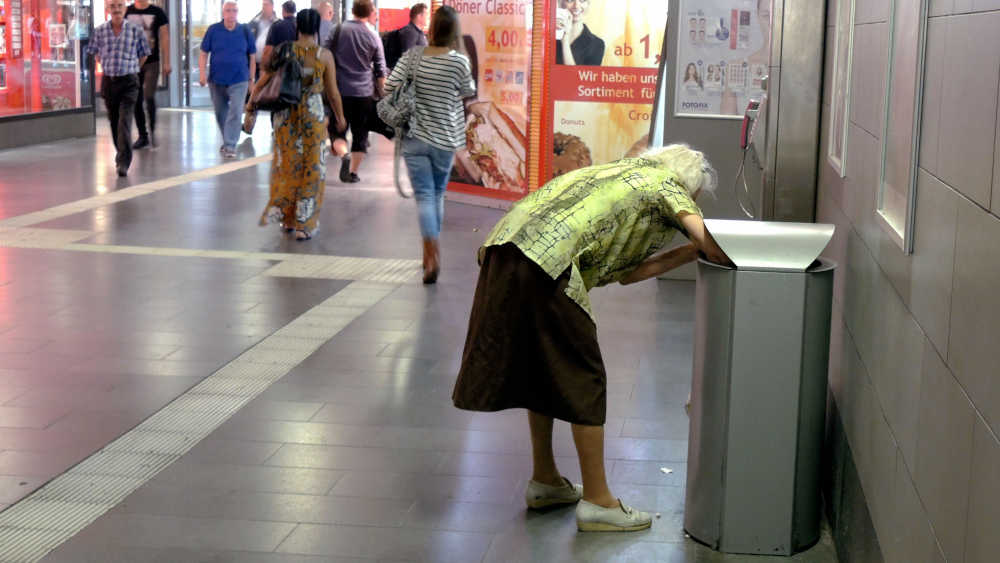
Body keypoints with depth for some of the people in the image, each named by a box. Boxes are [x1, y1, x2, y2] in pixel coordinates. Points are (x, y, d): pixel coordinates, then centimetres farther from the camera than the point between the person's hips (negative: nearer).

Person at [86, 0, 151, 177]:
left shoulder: (135, 30, -4)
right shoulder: (100, 31, 2)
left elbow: (143, 54, 8)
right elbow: (96, 53, 16)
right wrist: (108, 68, 14)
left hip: (128, 82, -3)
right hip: (108, 81, 3)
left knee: (125, 122, -13)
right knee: (113, 121, 14)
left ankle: (123, 162, -17)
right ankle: (121, 154, 34)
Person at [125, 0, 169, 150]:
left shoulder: (157, 13, 2)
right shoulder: (127, 12, 6)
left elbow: (164, 38, 1)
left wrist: (166, 63, -5)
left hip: (152, 62, -2)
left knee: (149, 96, -15)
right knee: (137, 101, 4)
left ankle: (152, 129, 6)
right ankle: (143, 136, 14)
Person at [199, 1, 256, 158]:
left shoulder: (245, 31, -1)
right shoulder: (213, 30, -1)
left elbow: (252, 57, 6)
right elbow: (203, 53, 3)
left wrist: (251, 79, 5)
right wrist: (202, 73, -9)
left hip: (239, 81, -2)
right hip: (217, 80, 2)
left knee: (236, 112, -12)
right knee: (220, 113, 12)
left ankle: (230, 146, -11)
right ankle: (227, 140, 31)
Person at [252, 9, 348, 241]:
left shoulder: (284, 50, -3)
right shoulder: (324, 55, -7)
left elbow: (264, 79, 0)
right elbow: (332, 93, -3)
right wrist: (340, 118, 11)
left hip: (286, 114, 2)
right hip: (313, 115, -2)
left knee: (287, 167, 17)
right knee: (311, 170, 7)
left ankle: (286, 218, 24)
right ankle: (305, 225, 9)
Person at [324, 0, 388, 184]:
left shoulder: (340, 29, -1)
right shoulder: (373, 38, 0)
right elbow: (380, 72, 4)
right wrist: (382, 94, 16)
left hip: (340, 88, 0)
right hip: (364, 92, 0)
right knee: (360, 134, 10)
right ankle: (352, 172, 9)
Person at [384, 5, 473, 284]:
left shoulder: (413, 56, -7)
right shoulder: (460, 62, -11)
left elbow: (389, 87, -6)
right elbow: (469, 93, 5)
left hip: (415, 137, 0)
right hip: (445, 139, 0)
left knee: (424, 196, -1)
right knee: (438, 195, 17)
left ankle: (432, 255, -17)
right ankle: (430, 255, 27)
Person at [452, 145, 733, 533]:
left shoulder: (624, 173, 34)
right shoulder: (667, 183, 11)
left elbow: (625, 272, 28)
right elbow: (710, 243, -5)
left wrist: (689, 253, 28)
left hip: (505, 243, 9)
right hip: (546, 259, -9)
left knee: (540, 368, 21)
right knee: (582, 377, 2)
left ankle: (544, 480, 33)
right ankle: (596, 502, 8)